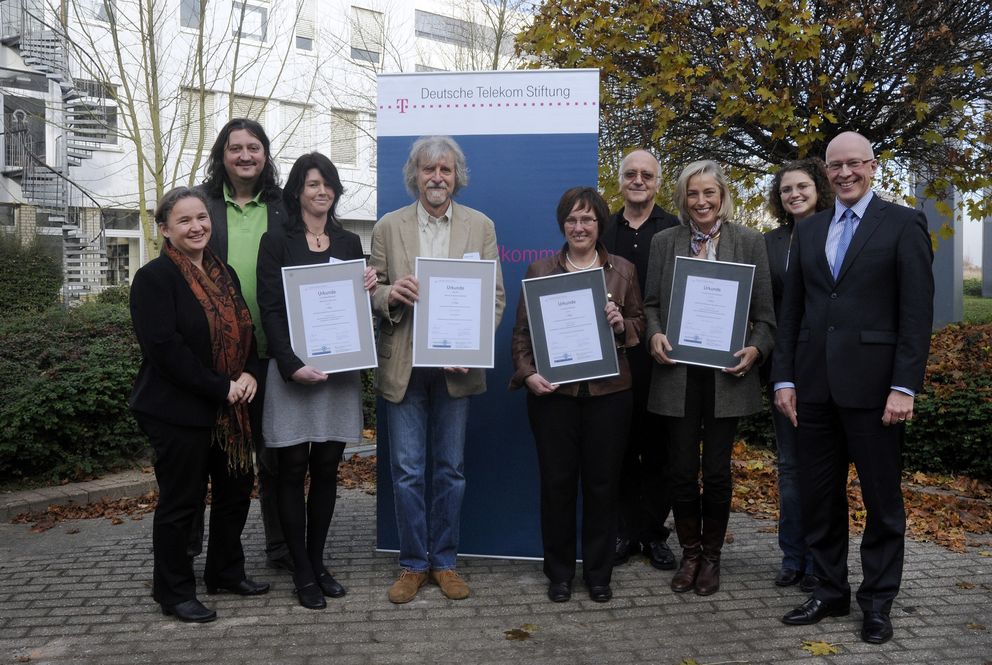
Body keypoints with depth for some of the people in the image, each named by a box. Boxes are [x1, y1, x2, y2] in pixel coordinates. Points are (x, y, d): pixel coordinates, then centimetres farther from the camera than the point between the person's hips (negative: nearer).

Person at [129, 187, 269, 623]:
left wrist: (249, 374, -6)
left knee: (236, 489, 15)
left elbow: (245, 331, 14)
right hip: (178, 410, -7)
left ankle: (226, 572, 33)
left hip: (230, 408, 8)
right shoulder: (154, 278, -11)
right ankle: (173, 592, 21)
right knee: (181, 501, 3)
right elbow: (165, 346, -20)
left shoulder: (224, 274, 11)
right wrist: (220, 388, -20)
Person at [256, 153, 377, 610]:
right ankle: (302, 573, 13)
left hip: (339, 368, 4)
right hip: (292, 370, -3)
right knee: (292, 469, 2)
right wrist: (292, 365, -18)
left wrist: (368, 288, -5)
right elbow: (270, 309, -7)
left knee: (327, 468, 8)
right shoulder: (277, 242, 1)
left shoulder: (349, 242, 12)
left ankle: (317, 563, 22)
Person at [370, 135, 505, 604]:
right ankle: (413, 564, 21)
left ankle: (444, 561, 25)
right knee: (407, 472, 5)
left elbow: (495, 296, 2)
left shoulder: (481, 226, 5)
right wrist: (389, 293, -18)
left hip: (456, 366, 0)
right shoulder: (388, 227, 5)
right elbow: (374, 292, 6)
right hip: (403, 366, 0)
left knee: (450, 471, 10)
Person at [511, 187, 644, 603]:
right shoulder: (539, 271, 5)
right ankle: (559, 573, 22)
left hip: (608, 392, 1)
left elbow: (640, 325, 12)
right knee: (557, 482, 5)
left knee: (602, 483, 8)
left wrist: (622, 325, -11)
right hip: (553, 392, 0)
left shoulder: (623, 270, 8)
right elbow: (522, 331, 3)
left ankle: (598, 573, 24)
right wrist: (528, 374, -11)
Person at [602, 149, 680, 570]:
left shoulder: (673, 231, 1)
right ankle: (626, 532, 21)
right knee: (620, 448, 8)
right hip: (613, 357, 2)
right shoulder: (603, 231, 9)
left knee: (658, 450, 7)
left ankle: (655, 534, 20)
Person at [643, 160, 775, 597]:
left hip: (726, 373, -1)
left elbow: (764, 311, 2)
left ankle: (711, 556, 25)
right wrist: (654, 334, -10)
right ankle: (689, 553, 25)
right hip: (677, 373, 1)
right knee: (682, 470, 6)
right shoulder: (664, 242, 8)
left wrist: (756, 348, -15)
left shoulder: (749, 242, 3)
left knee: (717, 470, 7)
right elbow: (651, 303, 10)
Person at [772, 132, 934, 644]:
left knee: (882, 499, 7)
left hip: (872, 385, -4)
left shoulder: (903, 224, -1)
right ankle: (831, 590, 26)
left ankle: (878, 601, 22)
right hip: (815, 385, 5)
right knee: (818, 495, 11)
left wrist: (904, 387, -13)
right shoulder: (808, 231, 13)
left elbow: (917, 312, -7)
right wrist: (784, 378, 6)